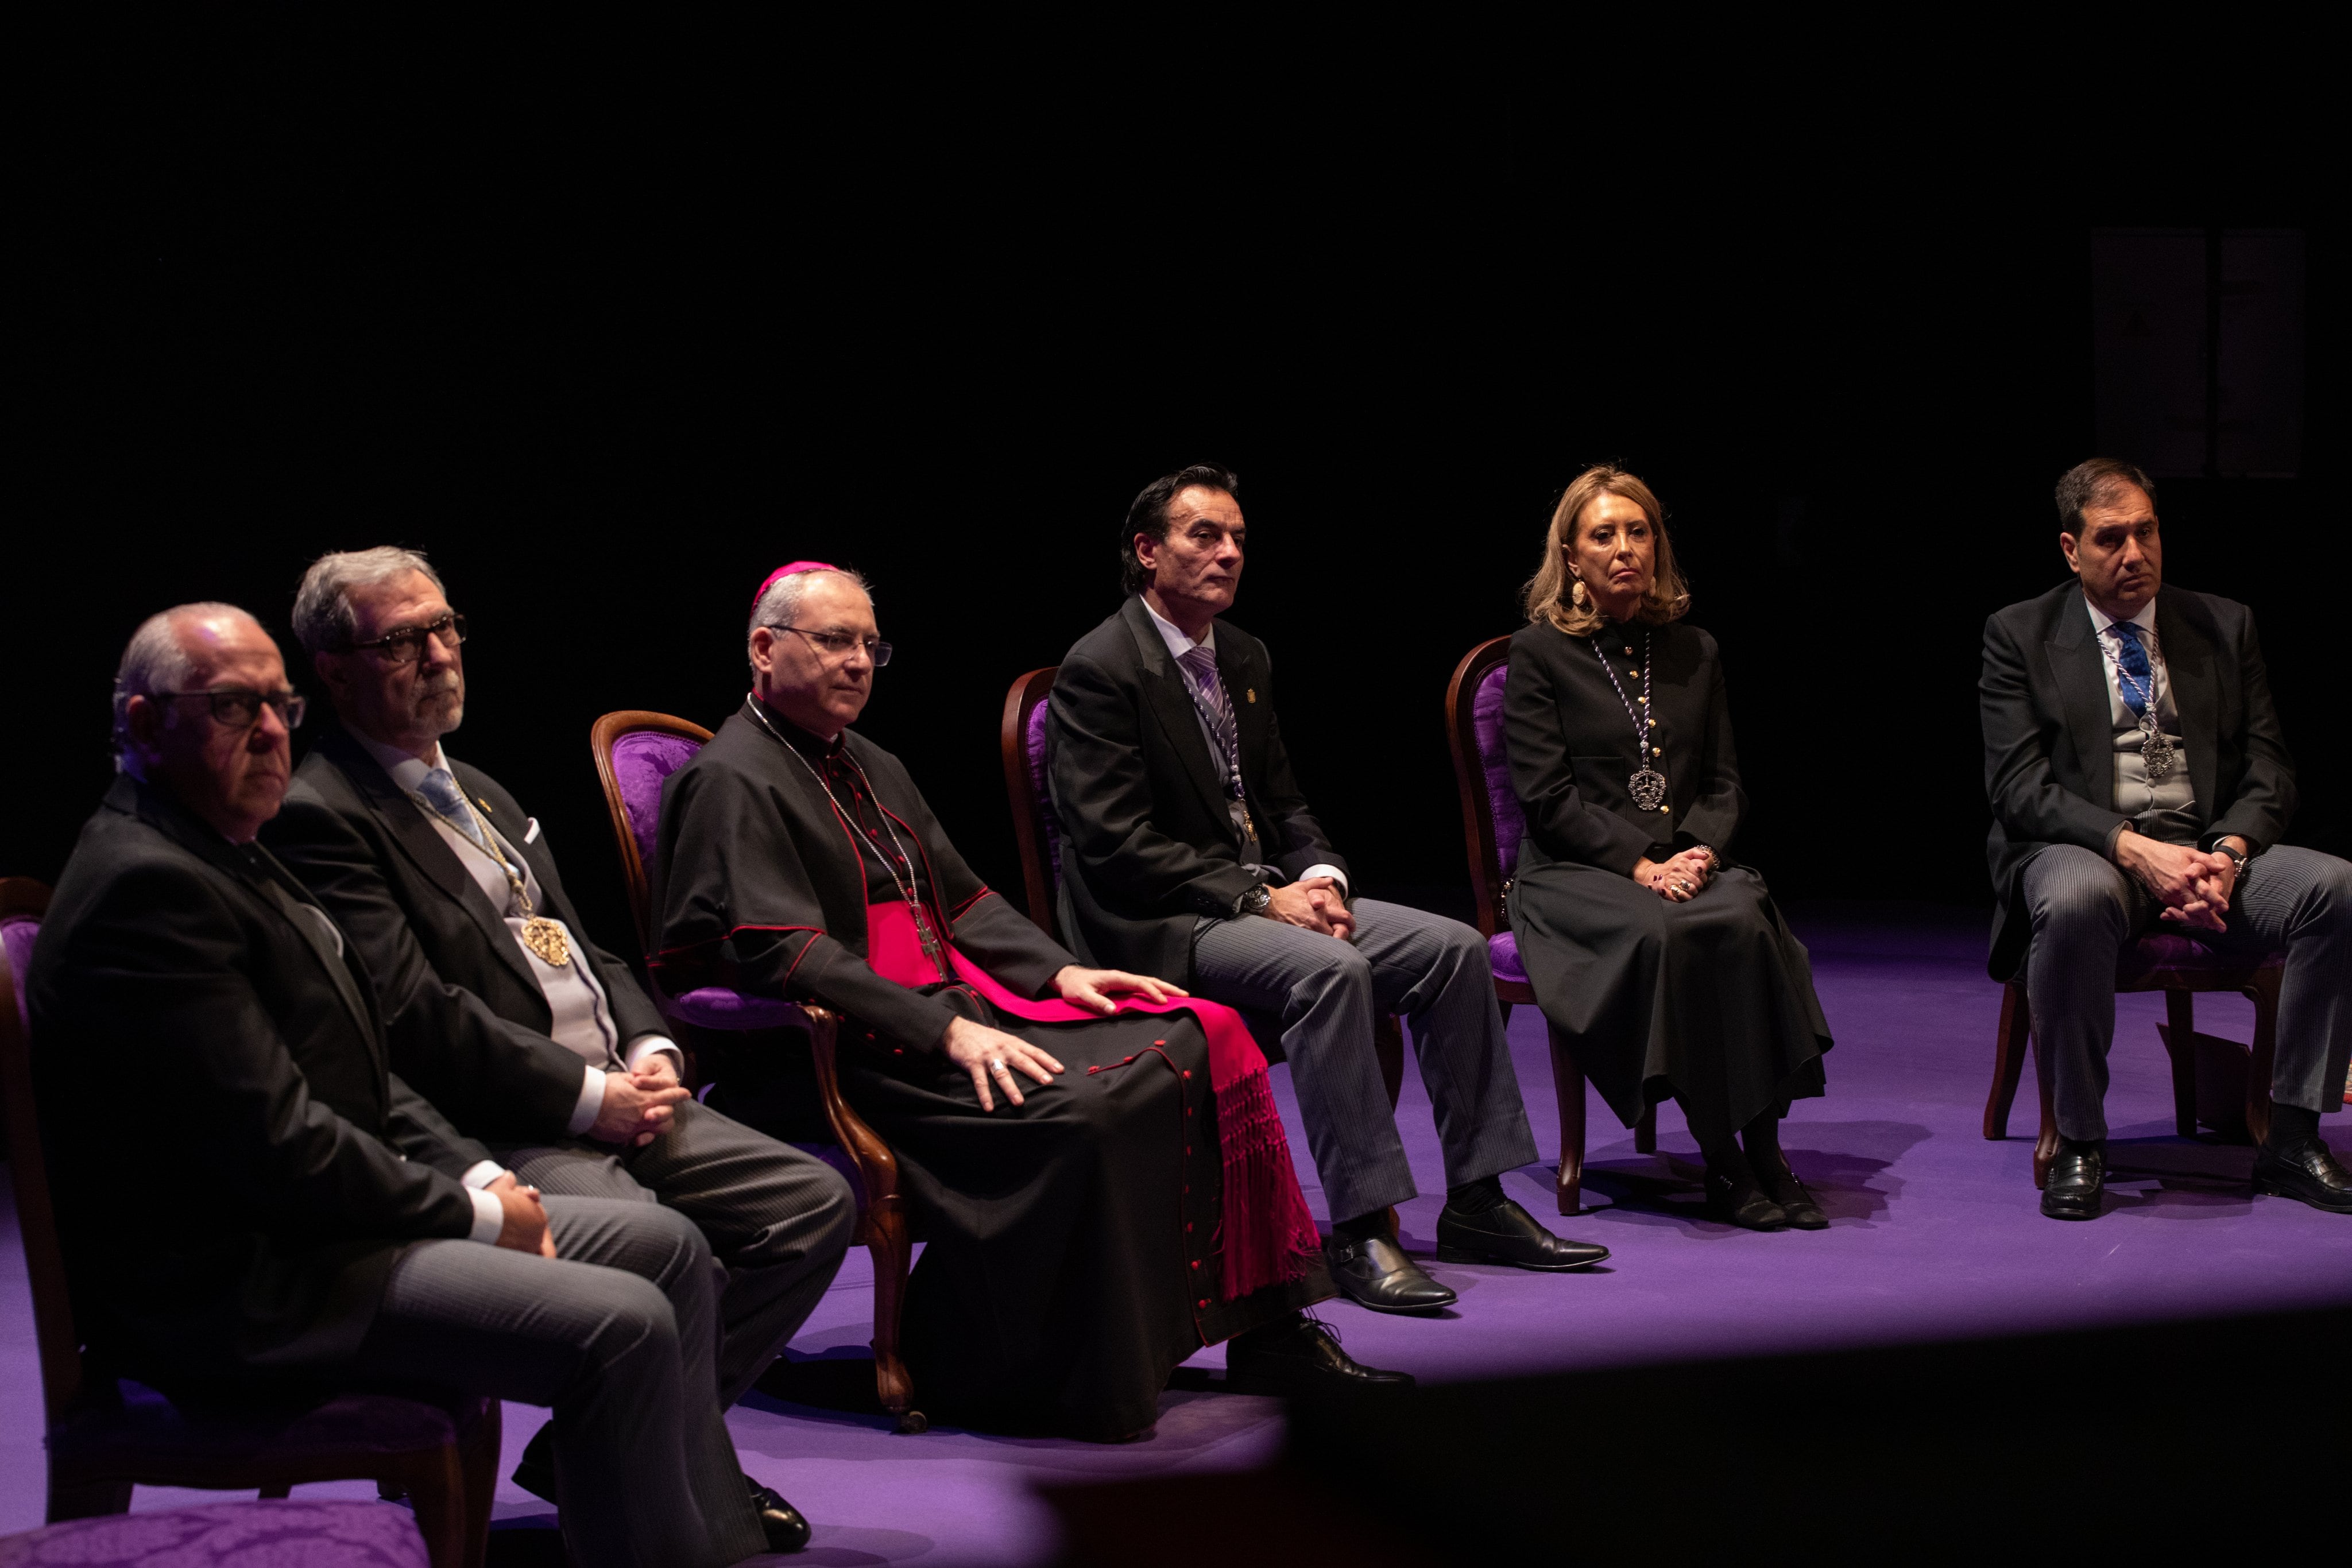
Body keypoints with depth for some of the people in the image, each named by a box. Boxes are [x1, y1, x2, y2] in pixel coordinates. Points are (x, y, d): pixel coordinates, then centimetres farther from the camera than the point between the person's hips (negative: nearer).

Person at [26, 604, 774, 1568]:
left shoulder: (223, 855, 15)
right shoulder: (147, 888, -19)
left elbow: (356, 1072, 19)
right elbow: (279, 1147, -23)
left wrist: (477, 1176, 3)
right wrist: (475, 1214, -12)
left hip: (308, 1225, 11)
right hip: (240, 1289, -11)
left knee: (666, 1248, 9)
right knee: (621, 1326, -22)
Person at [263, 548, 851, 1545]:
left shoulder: (476, 790, 23)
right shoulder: (320, 817, -8)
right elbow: (419, 1015, -17)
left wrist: (651, 1051, 3)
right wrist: (592, 1096, -15)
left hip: (614, 1098, 9)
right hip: (495, 1132, -9)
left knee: (815, 1203, -2)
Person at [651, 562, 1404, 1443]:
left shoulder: (873, 770, 24)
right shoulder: (733, 783, -7)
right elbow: (787, 955, -18)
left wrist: (1058, 972, 5)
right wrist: (946, 1033, -25)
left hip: (957, 1000, 9)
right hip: (854, 1053, -9)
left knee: (1204, 1040, -5)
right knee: (1073, 1109, -33)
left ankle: (1267, 1334, -2)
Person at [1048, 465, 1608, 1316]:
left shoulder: (1243, 657, 15)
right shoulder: (1100, 669, -12)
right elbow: (1116, 845, -18)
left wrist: (1320, 875, -3)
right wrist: (1262, 898, -21)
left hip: (1268, 896, 9)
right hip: (1158, 925, -9)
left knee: (1454, 948, -8)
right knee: (1331, 969, -34)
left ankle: (1476, 1202, -3)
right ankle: (1359, 1230, -31)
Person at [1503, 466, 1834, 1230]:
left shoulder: (1693, 652, 16)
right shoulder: (1539, 652, 2)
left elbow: (1724, 782, 15)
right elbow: (1548, 796, -6)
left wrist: (1699, 852, -8)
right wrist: (1638, 864, -17)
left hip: (1684, 864, 4)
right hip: (1571, 874, -4)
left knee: (1745, 921, -32)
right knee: (1663, 934, -36)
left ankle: (1765, 1150, -27)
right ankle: (1722, 1163, -27)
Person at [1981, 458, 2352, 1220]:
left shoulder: (2225, 627, 14)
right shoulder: (2020, 635, 5)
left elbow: (2269, 769, 9)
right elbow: (2019, 786, -6)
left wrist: (2229, 855, -13)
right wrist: (2134, 848, -20)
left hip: (2209, 851, 3)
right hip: (2081, 850, -3)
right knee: (2075, 900, -40)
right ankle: (2078, 1143, -23)